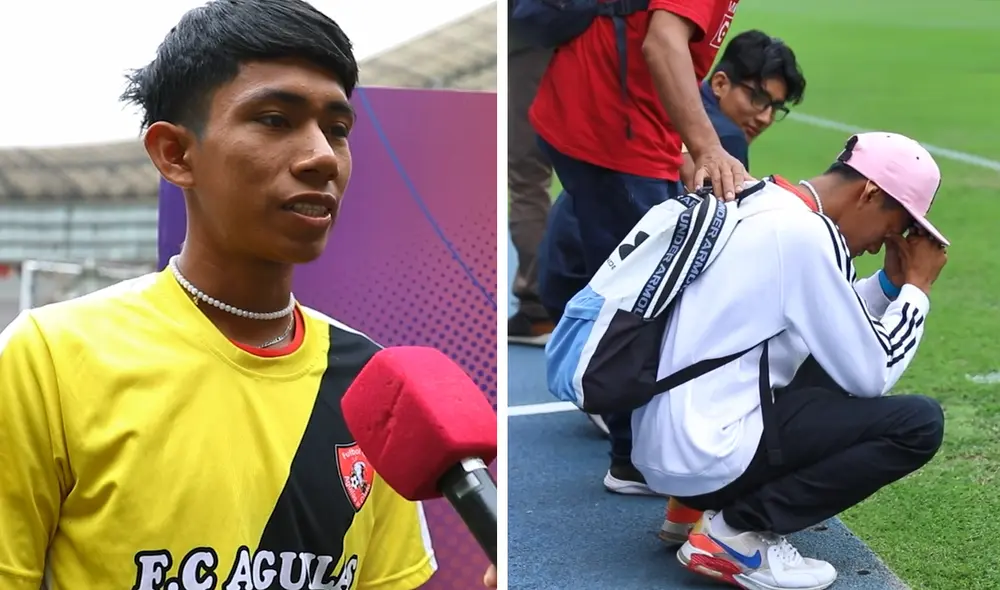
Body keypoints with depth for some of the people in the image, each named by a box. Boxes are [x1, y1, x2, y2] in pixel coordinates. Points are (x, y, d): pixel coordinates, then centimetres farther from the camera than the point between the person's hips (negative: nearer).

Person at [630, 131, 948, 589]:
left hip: (661, 443, 10)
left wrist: (892, 279, 15)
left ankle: (703, 501, 13)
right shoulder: (804, 232, -17)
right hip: (704, 455, -10)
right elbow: (869, 375, -10)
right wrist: (916, 288, 3)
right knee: (919, 423, -8)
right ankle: (736, 530, -7)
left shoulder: (765, 204, 12)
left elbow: (832, 325, 25)